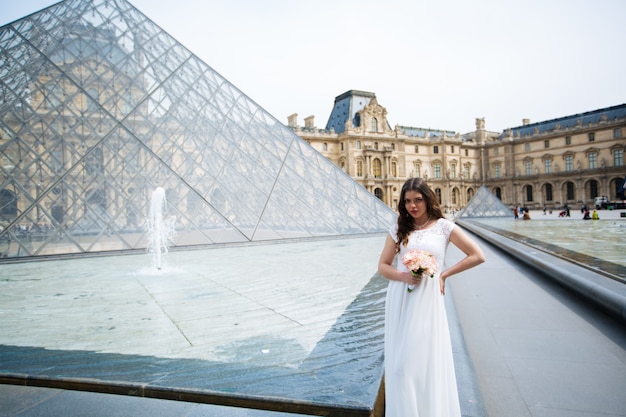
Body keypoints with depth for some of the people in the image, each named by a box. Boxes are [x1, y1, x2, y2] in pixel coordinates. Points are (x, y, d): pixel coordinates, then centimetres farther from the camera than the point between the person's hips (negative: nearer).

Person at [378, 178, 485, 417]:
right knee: (401, 363, 7)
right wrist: (403, 276, -12)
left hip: (427, 301, -2)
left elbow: (477, 256, 0)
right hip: (399, 301, 2)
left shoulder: (443, 227, 0)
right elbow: (383, 265, 7)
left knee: (427, 360, 3)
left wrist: (444, 274, -2)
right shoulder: (398, 229, 5)